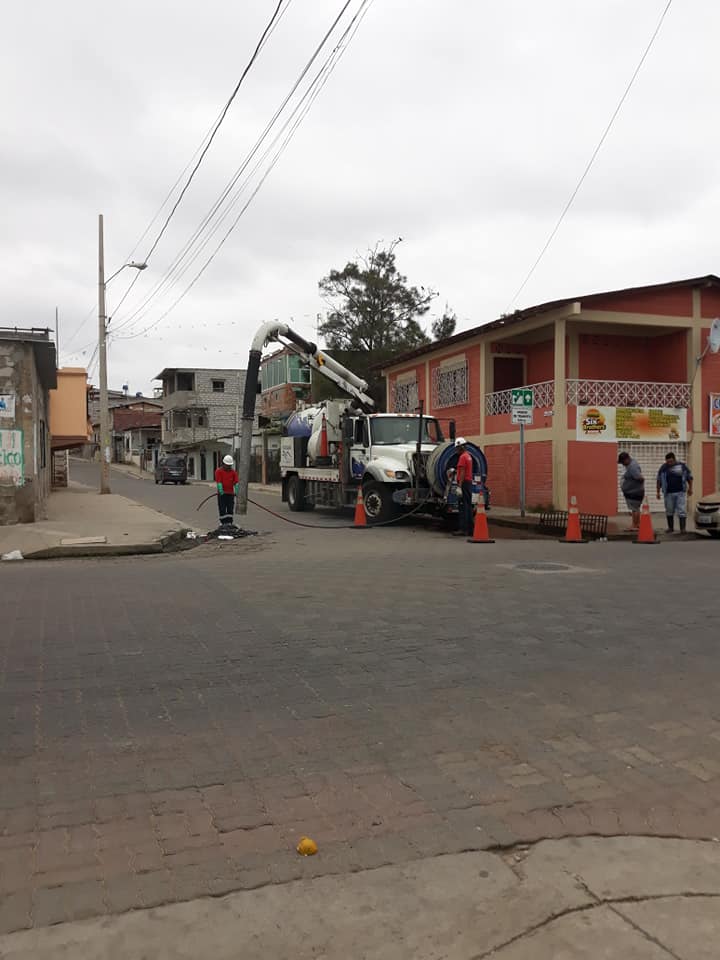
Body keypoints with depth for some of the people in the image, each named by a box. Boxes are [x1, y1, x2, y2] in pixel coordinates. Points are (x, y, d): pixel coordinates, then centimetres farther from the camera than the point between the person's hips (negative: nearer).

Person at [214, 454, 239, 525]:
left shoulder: (233, 472, 7)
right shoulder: (218, 471, -3)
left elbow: (236, 482, -1)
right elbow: (219, 482, -11)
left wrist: (236, 492, -15)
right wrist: (221, 492, -20)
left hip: (230, 493, 3)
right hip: (222, 494, -3)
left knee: (230, 509, 4)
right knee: (222, 509, -1)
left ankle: (229, 523, 10)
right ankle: (223, 523, 4)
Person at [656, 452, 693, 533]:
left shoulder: (682, 465, 1)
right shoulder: (663, 468, 1)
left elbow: (689, 477, 10)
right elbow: (659, 481, 6)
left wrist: (690, 488, 10)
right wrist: (658, 492, 4)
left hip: (681, 492, -1)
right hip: (669, 493, 1)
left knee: (682, 511, -7)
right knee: (669, 511, 8)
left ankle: (682, 528, -7)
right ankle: (670, 527, 21)